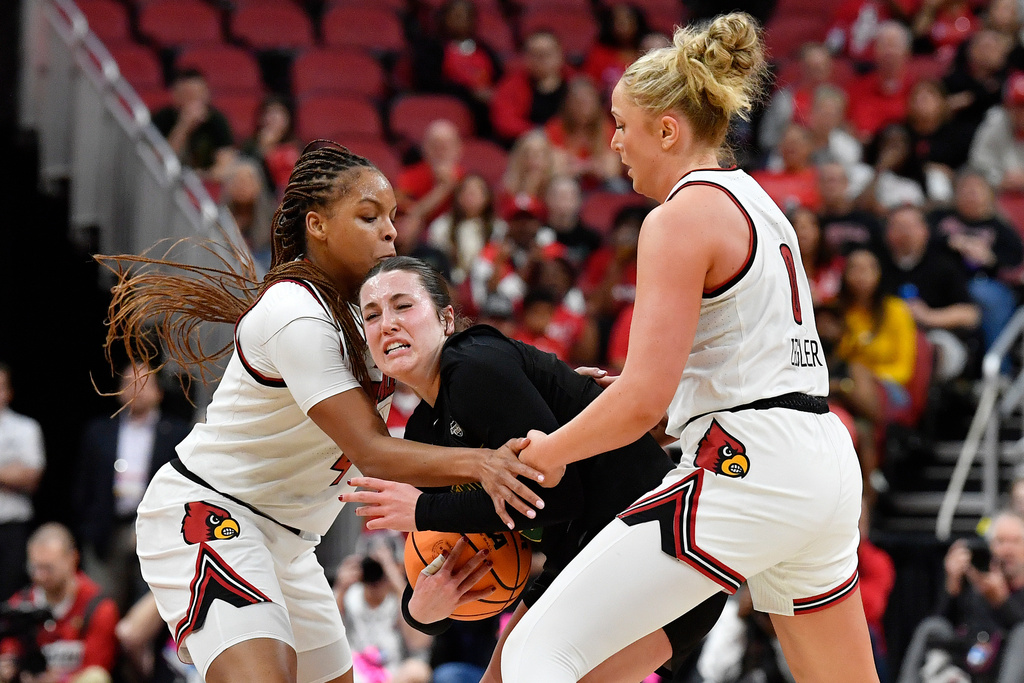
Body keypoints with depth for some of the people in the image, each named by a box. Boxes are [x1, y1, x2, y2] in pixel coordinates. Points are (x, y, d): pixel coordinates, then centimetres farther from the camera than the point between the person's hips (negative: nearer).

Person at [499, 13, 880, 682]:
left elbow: (644, 399, -16)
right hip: (828, 464, 10)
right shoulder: (755, 201, 18)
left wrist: (552, 450, -1)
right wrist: (611, 391, 23)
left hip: (743, 472, -10)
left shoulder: (681, 218, -9)